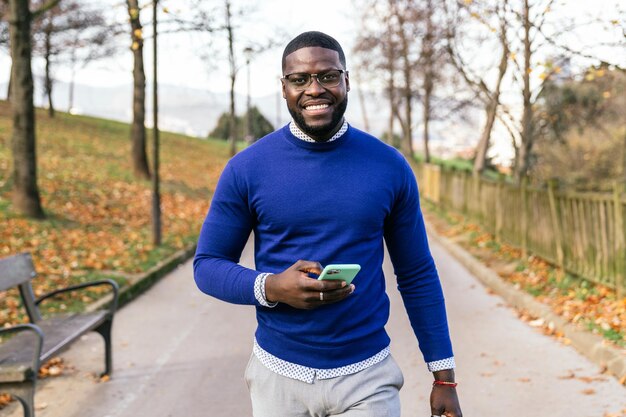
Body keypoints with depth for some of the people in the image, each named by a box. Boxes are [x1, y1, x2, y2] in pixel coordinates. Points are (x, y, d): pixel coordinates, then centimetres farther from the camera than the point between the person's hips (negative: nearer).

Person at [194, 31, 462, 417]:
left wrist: (444, 376, 2)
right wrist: (270, 287, -19)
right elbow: (208, 265, 0)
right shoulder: (247, 168, -5)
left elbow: (417, 276, 4)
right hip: (278, 375, 0)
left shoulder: (389, 167, -2)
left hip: (367, 376, 0)